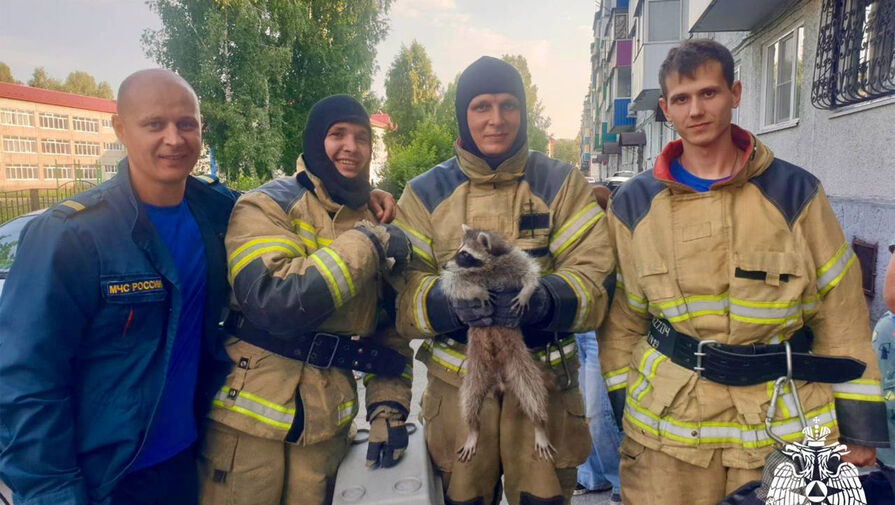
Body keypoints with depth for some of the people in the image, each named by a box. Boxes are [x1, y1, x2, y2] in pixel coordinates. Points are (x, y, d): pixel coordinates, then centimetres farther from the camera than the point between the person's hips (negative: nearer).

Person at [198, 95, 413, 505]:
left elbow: (390, 326, 11)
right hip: (248, 421, -4)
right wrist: (367, 244, -21)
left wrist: (388, 408, 2)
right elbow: (277, 305, -25)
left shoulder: (377, 222, 6)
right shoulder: (265, 207, -9)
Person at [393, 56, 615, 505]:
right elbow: (403, 291, -6)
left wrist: (543, 298, -29)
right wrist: (449, 300, -27)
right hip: (455, 386, 1)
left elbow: (594, 279, -9)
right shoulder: (425, 193, 1)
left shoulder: (562, 184, 0)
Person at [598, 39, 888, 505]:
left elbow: (841, 313, 0)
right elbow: (621, 318, 4)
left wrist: (857, 425, 1)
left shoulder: (795, 191, -3)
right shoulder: (634, 203, -1)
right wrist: (624, 407, 4)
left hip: (784, 423, 0)